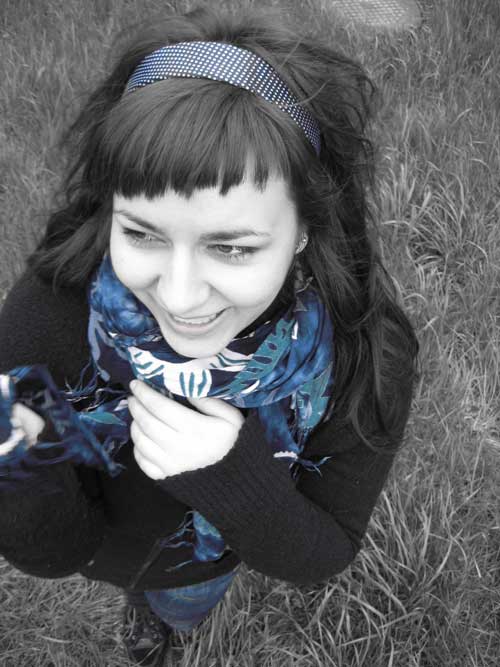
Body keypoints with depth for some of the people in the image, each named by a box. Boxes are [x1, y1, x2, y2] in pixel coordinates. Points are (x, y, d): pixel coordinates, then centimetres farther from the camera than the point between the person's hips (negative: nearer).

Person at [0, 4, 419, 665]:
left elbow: (321, 557, -25)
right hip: (96, 532, 0)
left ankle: (155, 607, 75)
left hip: (205, 559, 1)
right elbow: (56, 553, -27)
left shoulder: (366, 349, -38)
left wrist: (237, 480, -46)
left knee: (179, 610, 37)